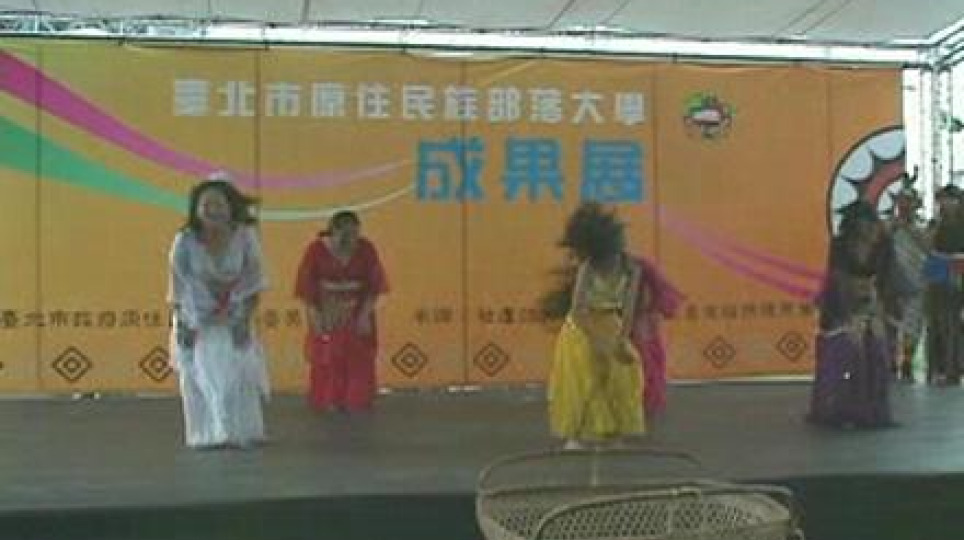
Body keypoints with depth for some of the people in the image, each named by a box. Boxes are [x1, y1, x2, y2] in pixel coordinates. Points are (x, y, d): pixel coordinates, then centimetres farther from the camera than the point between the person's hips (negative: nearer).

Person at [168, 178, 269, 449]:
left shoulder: (245, 237, -16)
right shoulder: (185, 241, -19)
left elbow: (252, 283, -8)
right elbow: (178, 285, -10)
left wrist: (245, 320, -12)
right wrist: (182, 324, -11)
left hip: (232, 320, 1)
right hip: (197, 320, -1)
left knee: (239, 375, -1)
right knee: (200, 379, -1)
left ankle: (241, 433, 12)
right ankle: (208, 436, 9)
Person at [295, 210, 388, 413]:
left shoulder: (366, 250, -10)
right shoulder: (316, 250, -13)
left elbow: (374, 286, -6)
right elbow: (307, 287, -9)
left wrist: (365, 314, -13)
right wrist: (315, 316, -14)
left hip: (356, 316, 1)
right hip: (326, 316, -1)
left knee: (358, 361, 2)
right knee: (325, 360, 3)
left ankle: (355, 402, 13)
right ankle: (326, 402, 15)